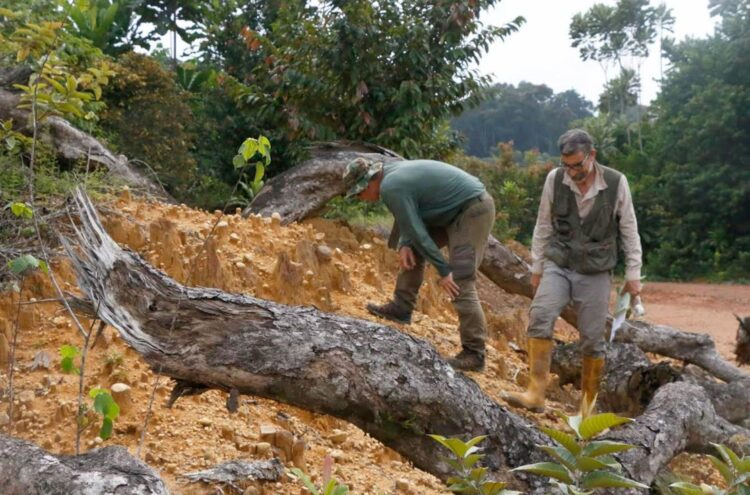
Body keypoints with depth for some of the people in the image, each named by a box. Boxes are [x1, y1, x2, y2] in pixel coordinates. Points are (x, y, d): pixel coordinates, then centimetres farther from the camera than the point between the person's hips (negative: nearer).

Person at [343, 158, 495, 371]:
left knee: (460, 282, -13)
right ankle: (401, 307, 21)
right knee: (412, 250, 15)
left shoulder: (391, 188, -21)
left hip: (473, 212, -10)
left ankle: (474, 354, -12)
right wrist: (405, 244, -2)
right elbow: (411, 220, 15)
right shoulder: (393, 172, 9)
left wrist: (443, 270, -15)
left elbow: (416, 231, -19)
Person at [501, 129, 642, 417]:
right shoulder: (555, 179, -4)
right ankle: (536, 393, -25)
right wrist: (536, 267, 9)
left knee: (592, 339, 0)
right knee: (540, 316, -24)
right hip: (558, 265, 1)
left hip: (596, 272, 0)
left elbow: (629, 231, 2)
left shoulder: (616, 183, -7)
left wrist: (633, 274, 2)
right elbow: (543, 226, 6)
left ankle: (588, 403, 16)